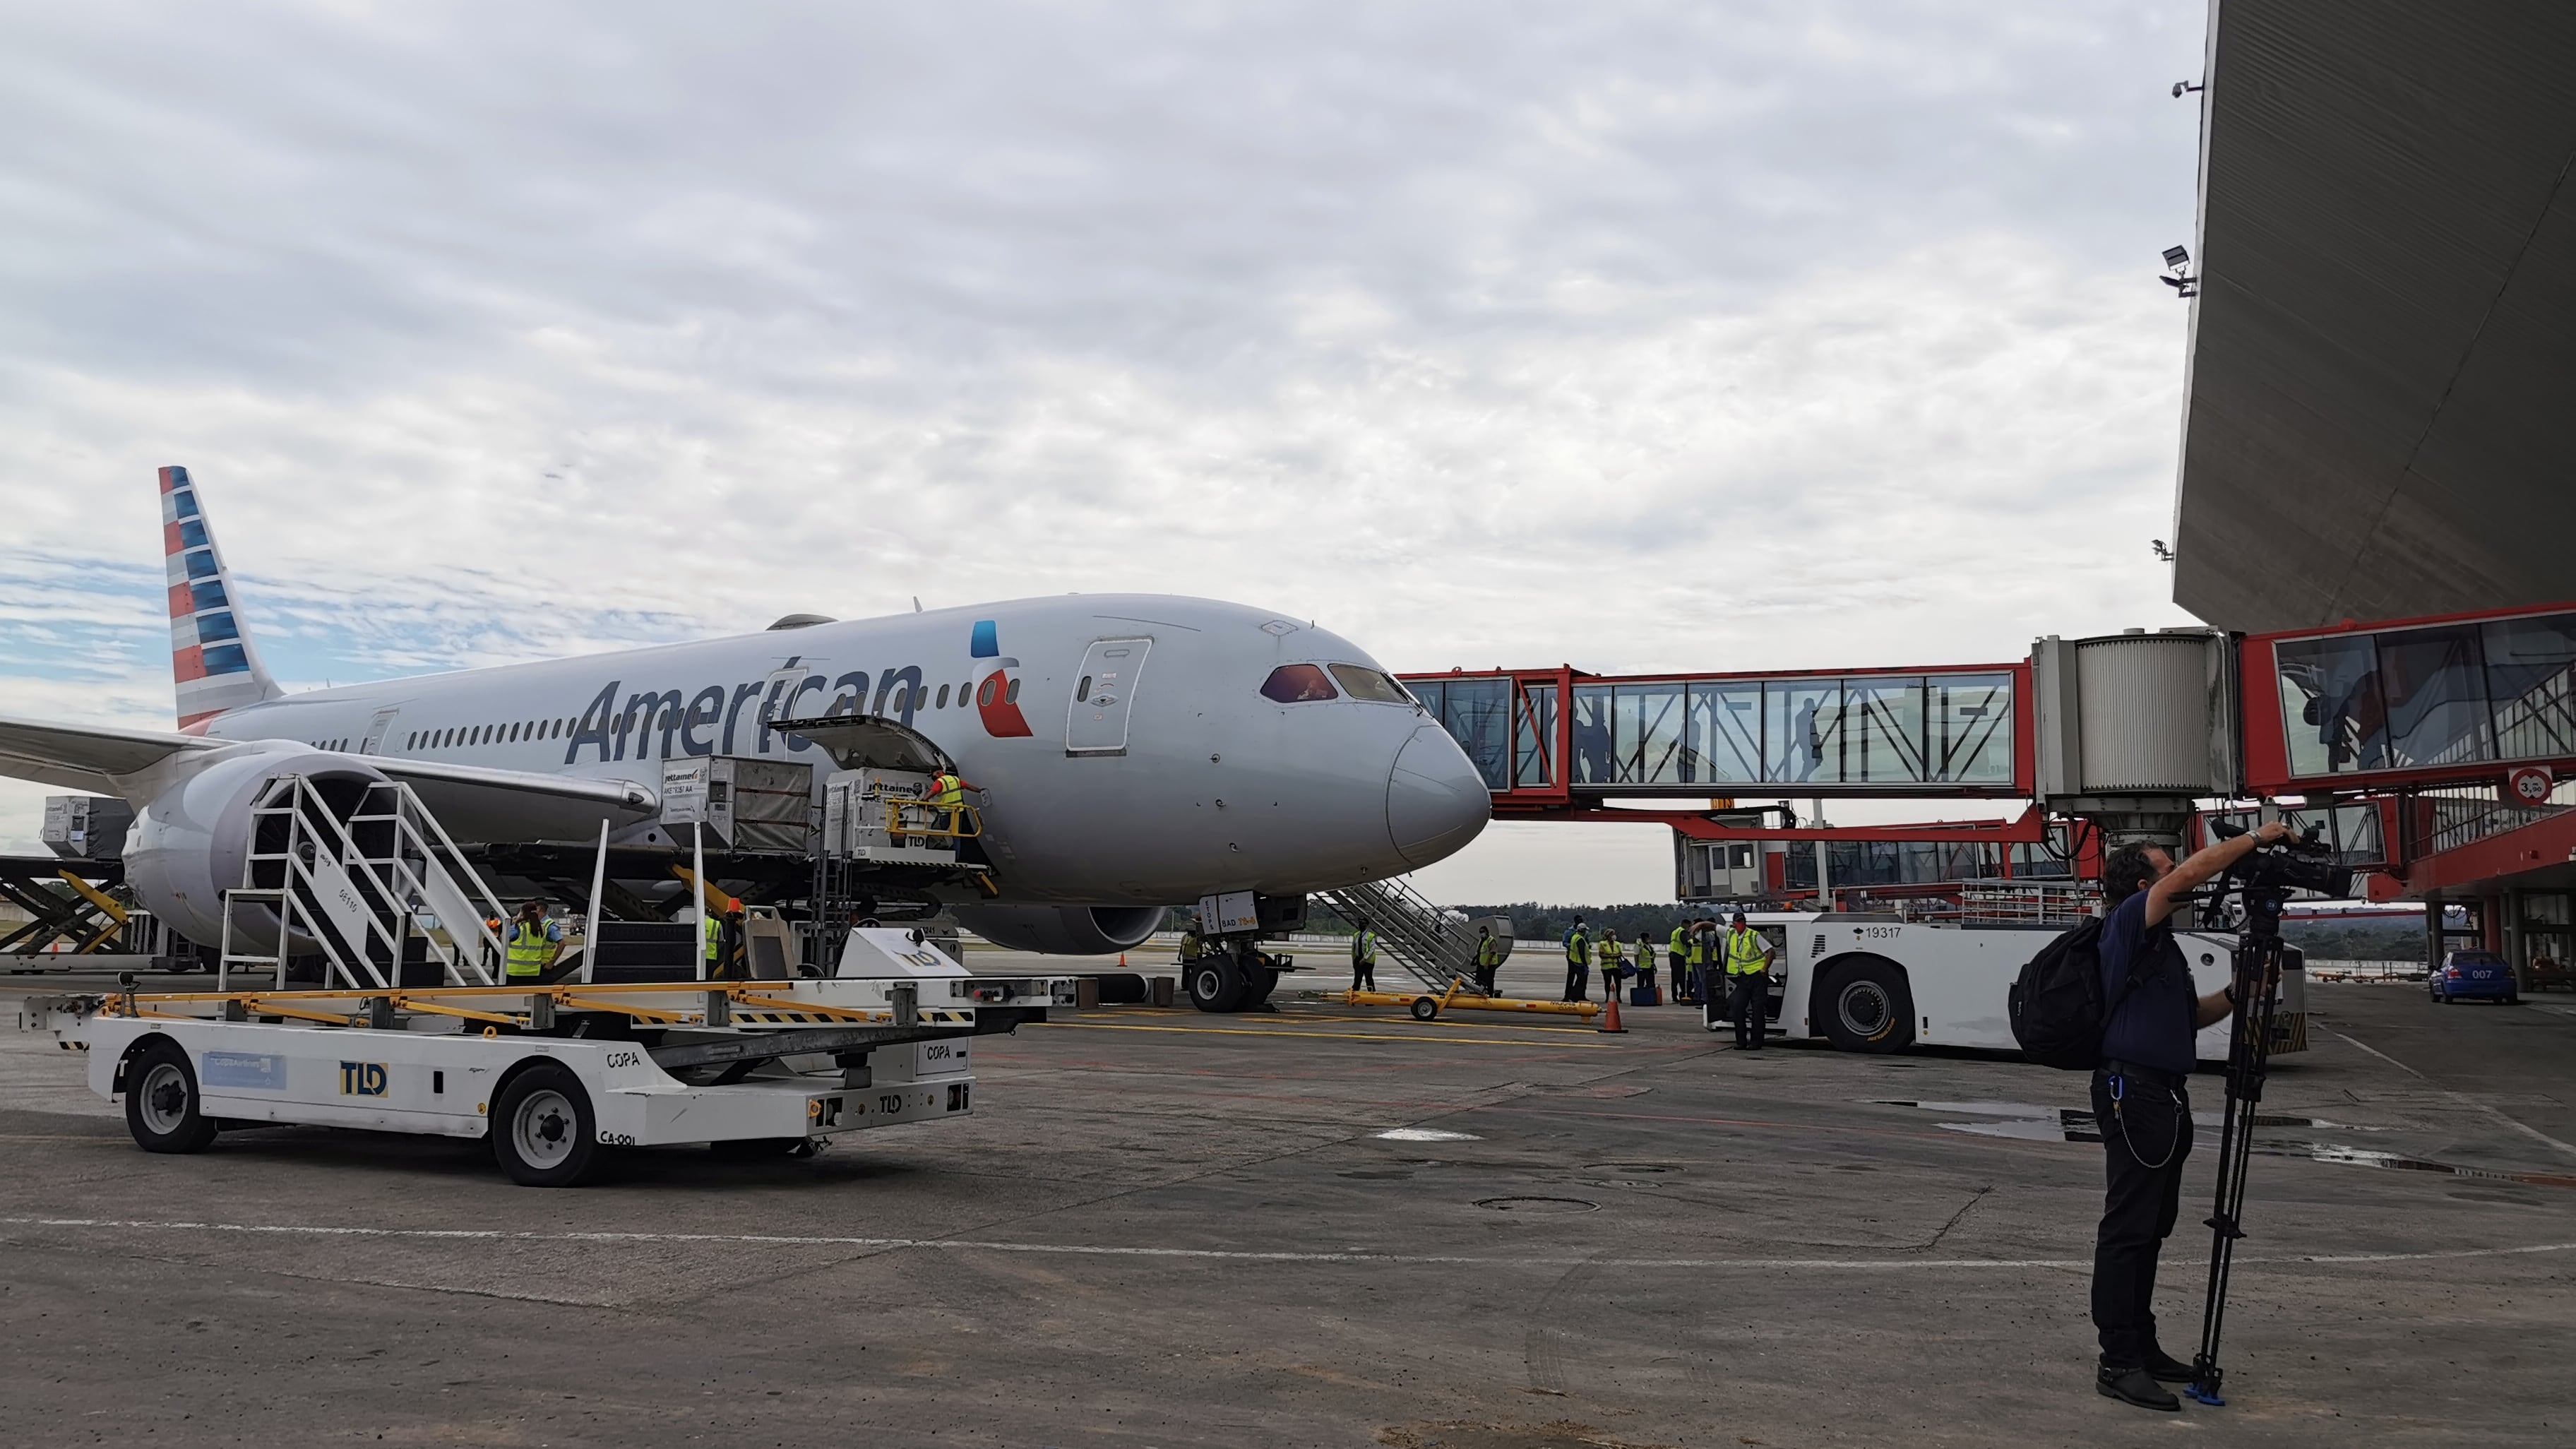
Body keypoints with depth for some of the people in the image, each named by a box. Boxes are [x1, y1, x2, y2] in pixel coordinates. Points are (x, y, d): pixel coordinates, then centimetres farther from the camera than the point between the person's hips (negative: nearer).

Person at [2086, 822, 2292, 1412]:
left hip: (2164, 1094, 10)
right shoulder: (2128, 924, -9)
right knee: (2127, 1226, -9)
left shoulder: (2160, 942, 19)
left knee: (2152, 1225, 13)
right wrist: (2256, 838, -11)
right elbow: (2192, 874, -21)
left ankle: (2141, 1345, 21)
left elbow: (2190, 1016, 24)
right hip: (2133, 1091, -10)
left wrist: (2237, 992, 9)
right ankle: (2118, 1363, -8)